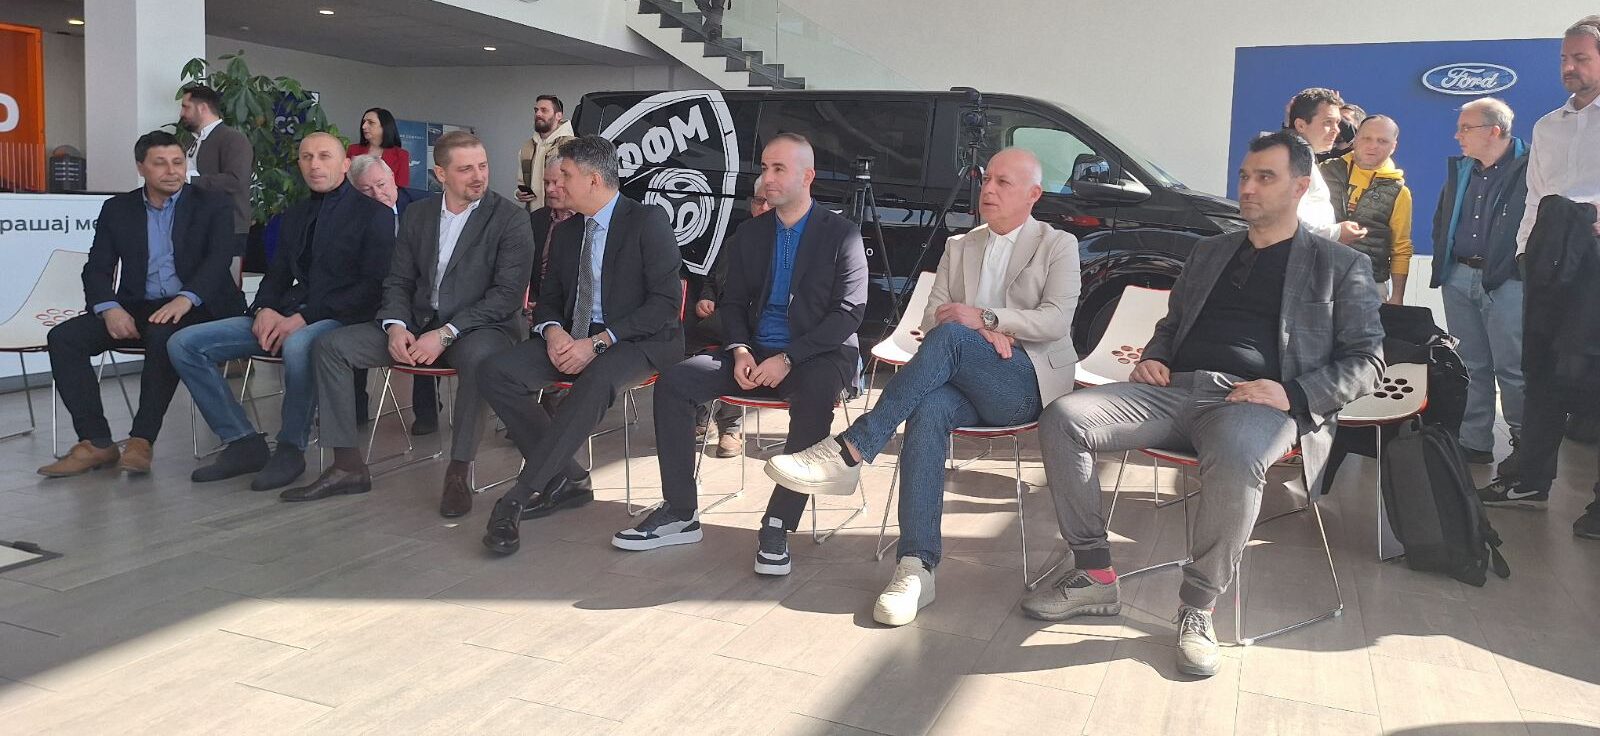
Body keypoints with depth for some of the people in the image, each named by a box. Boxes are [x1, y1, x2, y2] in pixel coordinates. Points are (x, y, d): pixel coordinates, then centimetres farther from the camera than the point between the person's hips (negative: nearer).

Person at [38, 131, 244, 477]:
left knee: (163, 335, -36)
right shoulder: (117, 209, 13)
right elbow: (97, 268, 7)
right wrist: (109, 308, -14)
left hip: (194, 307, -4)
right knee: (63, 337, -16)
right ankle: (96, 442, -15)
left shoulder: (213, 205, 3)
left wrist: (185, 299, -29)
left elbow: (219, 259, -11)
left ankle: (141, 441, -28)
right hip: (136, 307, 5)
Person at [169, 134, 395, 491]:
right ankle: (244, 443, -4)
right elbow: (277, 275, 21)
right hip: (284, 316, 7)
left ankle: (291, 448, -19)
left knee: (298, 346, -42)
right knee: (184, 344, -7)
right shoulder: (295, 214, 20)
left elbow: (373, 286, -11)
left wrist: (304, 318, -18)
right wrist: (264, 309, -4)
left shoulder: (374, 214, -1)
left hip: (338, 319, -7)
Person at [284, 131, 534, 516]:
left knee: (478, 358, -40)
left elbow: (507, 294, -14)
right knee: (330, 346, -7)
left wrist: (445, 334, -21)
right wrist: (396, 326, -10)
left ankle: (459, 472, -24)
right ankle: (348, 467, -4)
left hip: (480, 327, -5)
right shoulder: (417, 215, 11)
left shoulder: (511, 219, -6)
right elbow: (398, 281, 12)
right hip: (417, 324, 6)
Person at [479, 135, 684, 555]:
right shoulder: (566, 232, 14)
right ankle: (566, 479, -9)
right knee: (498, 372, -17)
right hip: (572, 340, 7)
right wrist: (553, 332, -9)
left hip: (636, 344, -6)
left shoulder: (647, 221, -7)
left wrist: (598, 342, -22)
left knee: (596, 379, -39)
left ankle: (520, 496, -34)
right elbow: (548, 299, 17)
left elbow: (666, 301, -14)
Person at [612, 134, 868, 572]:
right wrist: (740, 350, -8)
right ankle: (680, 513, -11)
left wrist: (788, 359, -19)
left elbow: (849, 313, -10)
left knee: (814, 397, -39)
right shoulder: (749, 234, 13)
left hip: (816, 356, -4)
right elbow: (732, 302, 14)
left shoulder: (841, 234, -2)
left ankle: (778, 526, -29)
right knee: (674, 380, -17)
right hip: (755, 354, 5)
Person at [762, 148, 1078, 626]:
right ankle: (916, 569, -40)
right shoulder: (959, 247, 22)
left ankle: (850, 452, -38)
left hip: (1026, 385, -3)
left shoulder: (1059, 246, 10)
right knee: (928, 411, -34)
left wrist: (984, 317, -16)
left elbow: (1056, 320, -4)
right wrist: (985, 333, -9)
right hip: (965, 382, 3)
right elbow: (932, 317, 11)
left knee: (950, 336, -33)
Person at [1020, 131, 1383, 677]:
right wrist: (1153, 357, 10)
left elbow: (1365, 361, 6)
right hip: (1176, 388, 5)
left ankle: (1199, 606, -21)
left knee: (1237, 456, -42)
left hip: (1255, 401, -5)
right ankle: (1095, 577, -11)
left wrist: (1292, 395, -12)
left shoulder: (1341, 266, 13)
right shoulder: (1209, 251, 27)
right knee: (1062, 419, -20)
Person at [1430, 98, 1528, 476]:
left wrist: (1525, 266, -10)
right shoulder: (1460, 169, 13)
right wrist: (1442, 264, 13)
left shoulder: (1530, 169, -8)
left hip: (1506, 283, -6)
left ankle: (1525, 443, 12)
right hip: (1459, 278, 6)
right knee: (1470, 365, 11)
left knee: (1511, 367, -2)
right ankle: (1473, 442, 18)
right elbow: (1441, 220, 22)